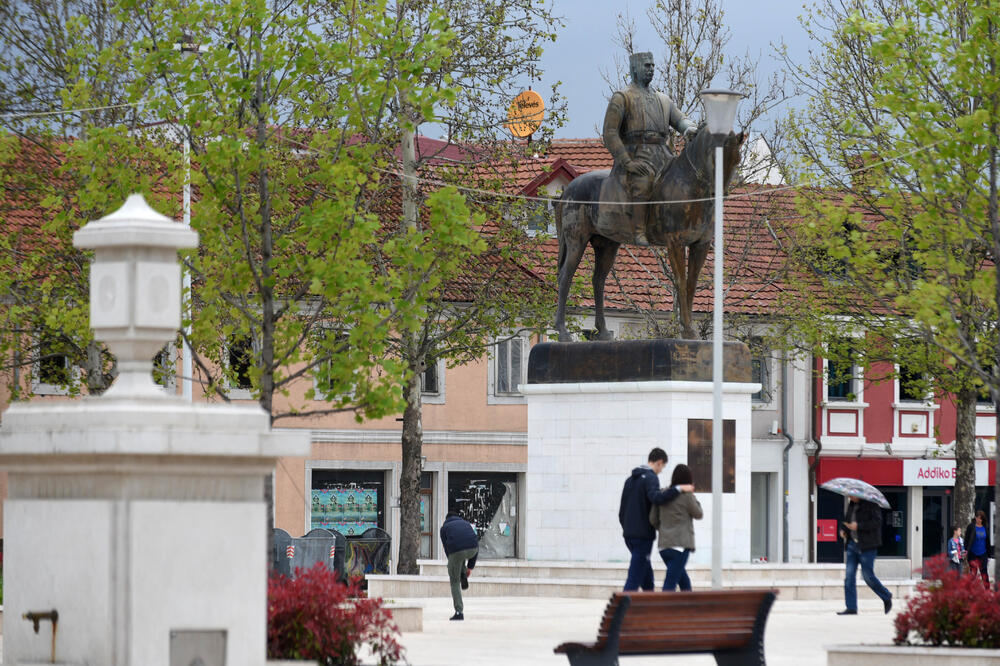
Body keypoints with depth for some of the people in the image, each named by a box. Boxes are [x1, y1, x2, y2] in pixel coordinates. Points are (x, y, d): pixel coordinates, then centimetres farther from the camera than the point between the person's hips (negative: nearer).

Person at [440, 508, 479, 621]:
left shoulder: (445, 528, 26)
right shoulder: (466, 524, 33)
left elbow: (447, 549, 23)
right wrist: (470, 567, 31)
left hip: (456, 551, -3)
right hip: (472, 550, 3)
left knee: (454, 582, 12)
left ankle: (459, 612, 5)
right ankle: (464, 576, 24)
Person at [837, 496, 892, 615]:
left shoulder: (871, 504, -9)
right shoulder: (851, 505, 13)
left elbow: (877, 522, -18)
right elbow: (846, 519, 27)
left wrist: (858, 526, -24)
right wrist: (842, 529, 5)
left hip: (866, 546, -7)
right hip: (852, 544, 7)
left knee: (868, 575, -3)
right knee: (849, 576, 0)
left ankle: (886, 597, 21)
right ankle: (851, 608, 2)